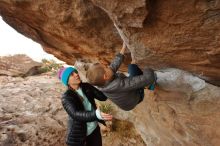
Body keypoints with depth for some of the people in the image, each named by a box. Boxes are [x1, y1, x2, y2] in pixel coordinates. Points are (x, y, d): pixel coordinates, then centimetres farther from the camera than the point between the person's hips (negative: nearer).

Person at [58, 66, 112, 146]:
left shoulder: (86, 87, -6)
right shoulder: (66, 97, -20)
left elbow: (103, 97, -10)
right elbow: (76, 114, -36)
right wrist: (96, 115, -52)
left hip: (94, 128, 4)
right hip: (78, 133, -4)